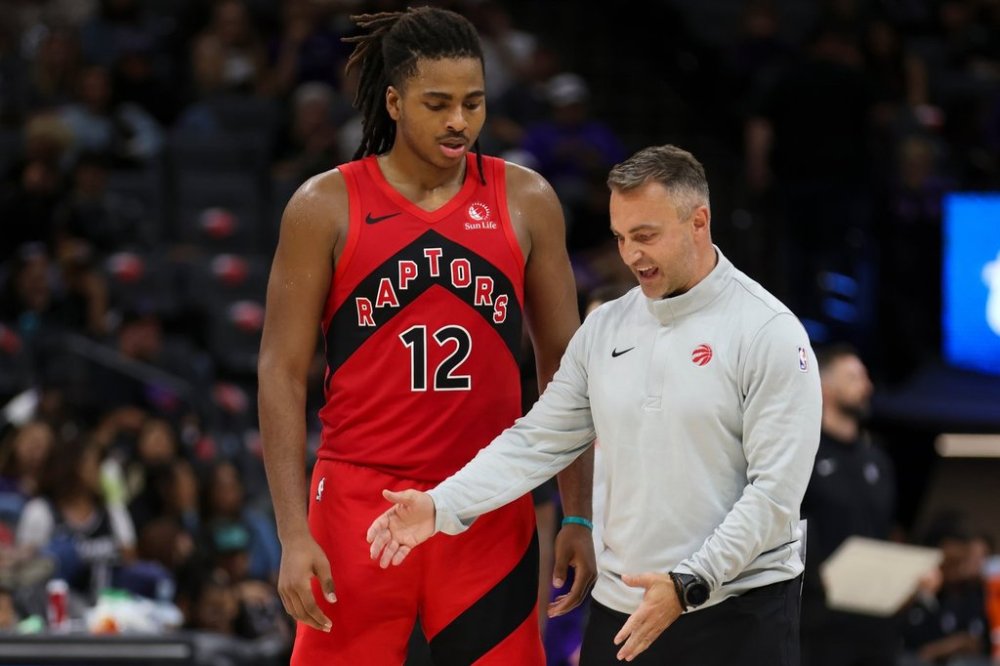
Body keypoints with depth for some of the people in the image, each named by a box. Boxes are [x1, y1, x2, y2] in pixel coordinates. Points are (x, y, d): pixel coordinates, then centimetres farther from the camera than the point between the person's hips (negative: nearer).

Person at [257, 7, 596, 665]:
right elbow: (282, 372, -2)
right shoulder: (326, 207, -3)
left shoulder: (524, 201, 3)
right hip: (361, 504, -2)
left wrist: (580, 515, 3)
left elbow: (564, 363, 9)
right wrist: (293, 533, -10)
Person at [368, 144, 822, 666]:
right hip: (620, 609, 5)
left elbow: (776, 487, -14)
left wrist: (689, 584, -21)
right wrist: (441, 505, -3)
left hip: (739, 614, -5)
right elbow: (538, 441, 11)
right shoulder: (603, 329, 9)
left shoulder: (769, 331, -9)